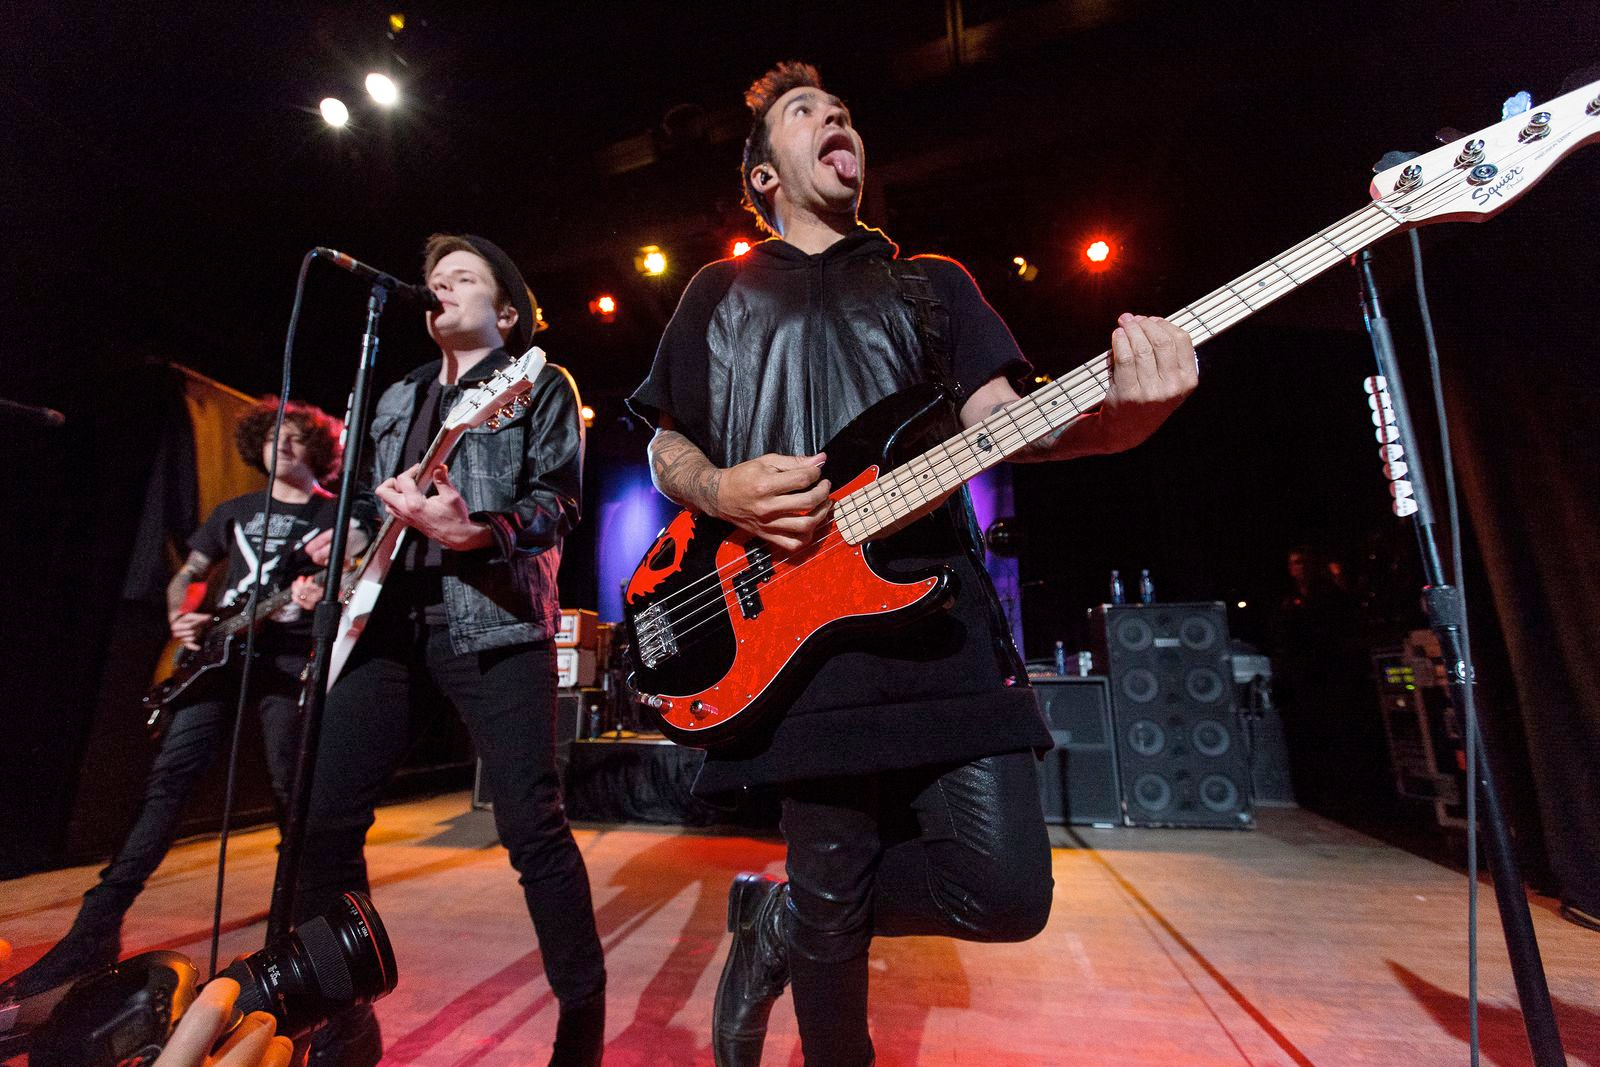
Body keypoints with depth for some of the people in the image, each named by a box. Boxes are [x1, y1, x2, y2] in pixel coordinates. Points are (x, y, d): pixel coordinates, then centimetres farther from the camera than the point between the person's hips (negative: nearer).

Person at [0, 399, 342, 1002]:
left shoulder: (336, 514, 7)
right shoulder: (234, 511, 20)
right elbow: (186, 575, 24)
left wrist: (326, 599, -20)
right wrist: (180, 618, 4)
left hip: (290, 656, -4)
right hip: (217, 649, 4)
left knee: (289, 787, -5)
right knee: (169, 775, -3)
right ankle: (97, 927, 5)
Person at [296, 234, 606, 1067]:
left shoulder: (541, 384, 7)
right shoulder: (396, 398, 26)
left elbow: (558, 505, -8)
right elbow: (365, 502, 29)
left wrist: (472, 532, -25)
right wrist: (344, 538, 7)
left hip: (493, 621, -6)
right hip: (385, 618, 7)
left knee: (532, 827, -9)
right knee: (323, 819, 5)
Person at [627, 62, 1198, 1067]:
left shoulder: (933, 282, 20)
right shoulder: (720, 292, 19)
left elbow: (998, 413, 6)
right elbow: (666, 448, 17)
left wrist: (1114, 412, -15)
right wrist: (719, 490, -7)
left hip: (935, 610, 2)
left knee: (1008, 888, -4)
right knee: (836, 899, 4)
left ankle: (781, 924, 22)